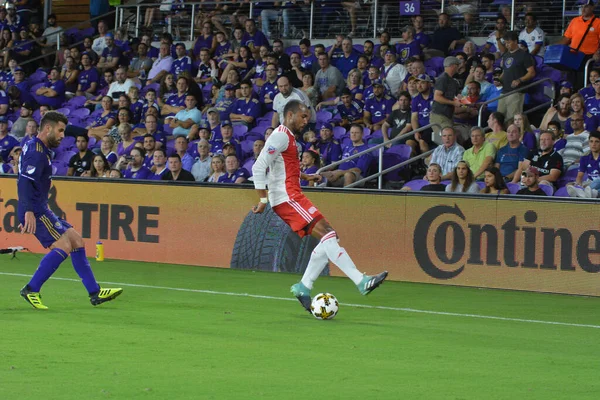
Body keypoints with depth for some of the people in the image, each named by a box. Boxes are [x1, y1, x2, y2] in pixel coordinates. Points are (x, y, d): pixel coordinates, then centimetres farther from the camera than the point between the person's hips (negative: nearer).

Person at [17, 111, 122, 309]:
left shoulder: (40, 150, 18)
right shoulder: (36, 152, -14)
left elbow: (26, 182, 27)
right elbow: (25, 182, -25)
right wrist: (29, 212, -32)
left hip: (41, 210, 11)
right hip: (36, 211, -11)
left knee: (76, 240, 9)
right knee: (63, 245, -19)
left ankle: (95, 293, 9)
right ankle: (31, 290, -15)